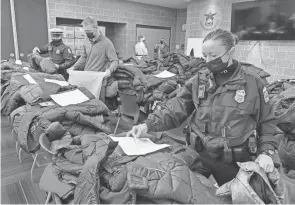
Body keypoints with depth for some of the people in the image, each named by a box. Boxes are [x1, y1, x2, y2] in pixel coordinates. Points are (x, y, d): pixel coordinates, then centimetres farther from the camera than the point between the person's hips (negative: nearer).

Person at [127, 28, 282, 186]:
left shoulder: (253, 83, -6)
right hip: (200, 157, 2)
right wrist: (149, 125, -20)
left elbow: (267, 123, 2)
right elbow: (175, 110, -6)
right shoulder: (198, 81, -1)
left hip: (235, 162, -1)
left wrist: (266, 152, -12)